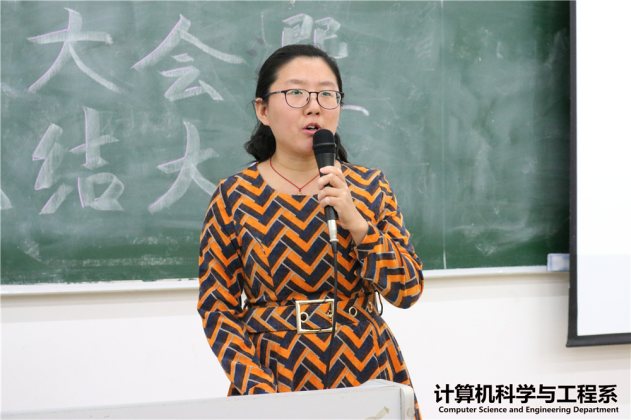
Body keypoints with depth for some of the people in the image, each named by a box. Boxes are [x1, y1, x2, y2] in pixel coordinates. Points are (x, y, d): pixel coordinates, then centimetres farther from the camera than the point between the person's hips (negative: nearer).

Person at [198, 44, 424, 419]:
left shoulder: (369, 187, 3)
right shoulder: (235, 197, -3)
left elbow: (407, 291, -2)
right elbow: (217, 307, -2)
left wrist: (356, 223, -16)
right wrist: (258, 388, -15)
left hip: (365, 372, 2)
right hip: (275, 376, -2)